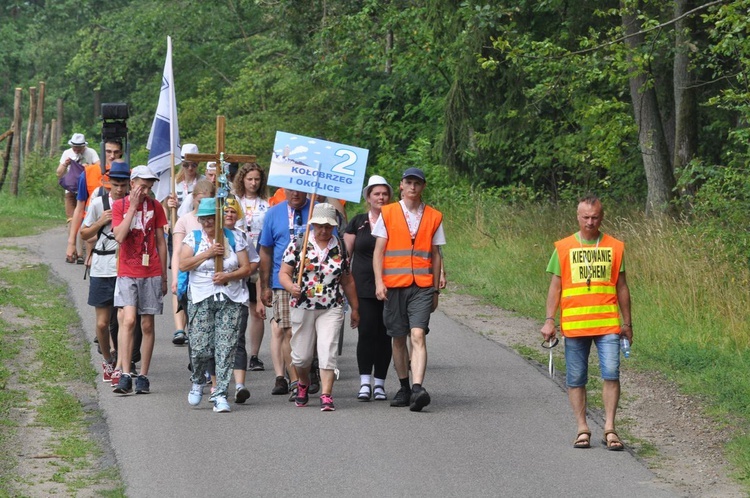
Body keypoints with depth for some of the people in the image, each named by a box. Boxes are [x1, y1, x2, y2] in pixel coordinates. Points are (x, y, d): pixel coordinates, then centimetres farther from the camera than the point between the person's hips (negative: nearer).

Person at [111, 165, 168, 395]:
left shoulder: (155, 206, 7)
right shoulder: (119, 206, 2)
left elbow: (161, 242, 11)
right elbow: (119, 236, -13)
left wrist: (164, 276, 9)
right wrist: (133, 207, -12)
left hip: (151, 274, 2)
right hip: (127, 273, -2)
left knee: (147, 325, 4)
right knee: (128, 320, -17)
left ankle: (143, 377, 10)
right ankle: (125, 376, -19)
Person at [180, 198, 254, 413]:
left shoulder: (234, 239, 8)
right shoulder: (193, 238, 8)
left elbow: (247, 268, 5)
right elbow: (183, 264, -4)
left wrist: (228, 276, -12)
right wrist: (208, 253, -11)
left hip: (230, 300, 1)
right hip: (201, 299, 0)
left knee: (226, 347, -7)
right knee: (200, 347, -6)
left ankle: (220, 394, -5)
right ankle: (198, 381, 24)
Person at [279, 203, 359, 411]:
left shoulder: (340, 248, 7)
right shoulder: (298, 245, 0)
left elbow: (347, 280, 14)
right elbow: (283, 273, -2)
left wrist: (355, 308, 18)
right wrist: (291, 287, -24)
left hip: (331, 309, 0)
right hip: (302, 307, 0)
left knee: (328, 352, -12)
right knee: (302, 355, 7)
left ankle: (326, 395, -11)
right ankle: (303, 384, 36)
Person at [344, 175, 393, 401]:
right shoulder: (358, 222, 9)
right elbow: (346, 253, 10)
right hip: (363, 287, 0)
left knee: (384, 335, 1)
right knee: (366, 332, -7)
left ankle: (379, 383, 8)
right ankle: (365, 382, -3)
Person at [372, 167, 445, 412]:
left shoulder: (434, 217, 10)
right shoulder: (387, 213, 7)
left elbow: (436, 256, 15)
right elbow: (378, 251, 5)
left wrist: (436, 290, 13)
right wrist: (379, 282, -7)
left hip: (422, 286, -1)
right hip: (394, 286, 1)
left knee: (418, 336, -15)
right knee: (398, 338, 7)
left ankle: (418, 388, -26)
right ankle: (404, 389, 20)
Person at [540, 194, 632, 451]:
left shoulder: (614, 247, 8)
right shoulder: (563, 248, 5)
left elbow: (621, 287, 12)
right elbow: (555, 286, 6)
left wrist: (627, 323, 13)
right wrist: (549, 320, -1)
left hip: (608, 324, 0)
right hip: (574, 324, 0)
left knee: (611, 373, -11)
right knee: (576, 379, 4)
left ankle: (609, 429, -5)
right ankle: (582, 429, 13)